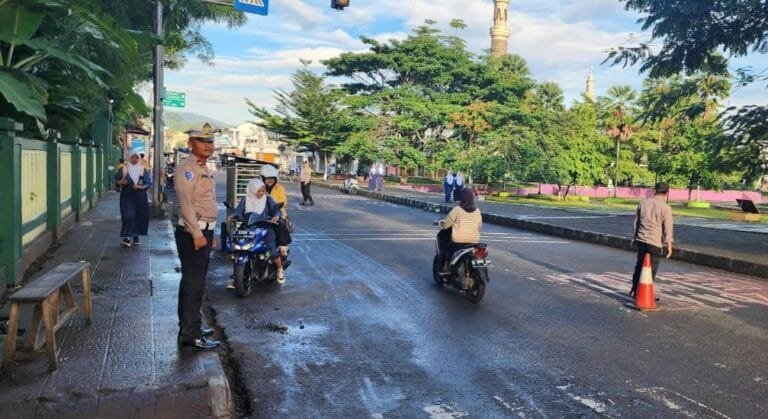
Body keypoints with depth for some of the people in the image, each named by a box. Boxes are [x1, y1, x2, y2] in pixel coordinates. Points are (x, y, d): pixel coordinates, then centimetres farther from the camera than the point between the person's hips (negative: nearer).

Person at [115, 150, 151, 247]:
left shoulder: (143, 170, 5)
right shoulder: (123, 169, 1)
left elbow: (149, 182, 3)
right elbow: (116, 180, 5)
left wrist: (141, 187, -15)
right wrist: (121, 182, -17)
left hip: (140, 197, 2)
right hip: (127, 196, -2)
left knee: (139, 217, 5)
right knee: (128, 216, -13)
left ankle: (135, 237, 19)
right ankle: (127, 237, -15)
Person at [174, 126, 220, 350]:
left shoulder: (204, 169, 18)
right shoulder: (188, 168, -13)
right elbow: (185, 203, -21)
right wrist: (197, 234, -24)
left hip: (204, 231, 10)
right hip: (192, 232, -10)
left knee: (194, 280, 17)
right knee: (194, 282, -7)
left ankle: (189, 325, 28)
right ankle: (191, 335, -2)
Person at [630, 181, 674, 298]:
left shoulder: (643, 203, 5)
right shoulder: (665, 208, -11)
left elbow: (636, 221, 12)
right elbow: (668, 229, -10)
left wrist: (636, 237, 23)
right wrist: (669, 245, -2)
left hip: (641, 240, 5)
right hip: (655, 243, -5)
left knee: (639, 266, 16)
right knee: (651, 270, 5)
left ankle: (634, 291, 22)